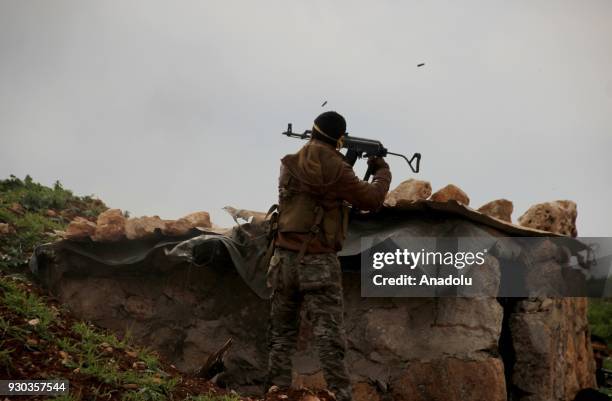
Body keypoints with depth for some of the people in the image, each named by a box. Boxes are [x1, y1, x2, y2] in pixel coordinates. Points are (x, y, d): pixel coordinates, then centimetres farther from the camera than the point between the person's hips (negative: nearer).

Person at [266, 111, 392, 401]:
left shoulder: (289, 164, 7)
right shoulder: (335, 168, -9)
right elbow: (372, 200, 0)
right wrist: (382, 171, 17)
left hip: (285, 257, 5)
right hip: (318, 261, -5)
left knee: (281, 334, 12)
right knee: (329, 338, -4)